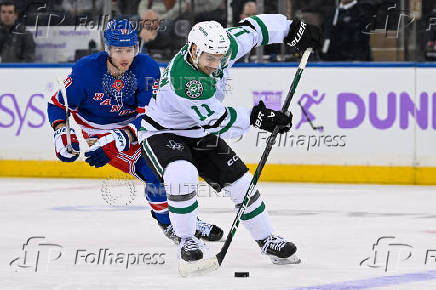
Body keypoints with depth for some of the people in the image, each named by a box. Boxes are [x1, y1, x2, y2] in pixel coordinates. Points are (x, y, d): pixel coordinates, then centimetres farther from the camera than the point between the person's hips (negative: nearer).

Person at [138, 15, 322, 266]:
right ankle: (187, 241, -17)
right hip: (161, 133, -7)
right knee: (183, 176, -35)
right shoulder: (183, 80, -37)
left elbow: (250, 29, 1)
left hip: (199, 133, 8)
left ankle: (267, 240, 19)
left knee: (240, 181, 3)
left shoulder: (222, 48, -16)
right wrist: (255, 117, -24)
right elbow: (217, 121, -30)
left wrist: (292, 29, 1)